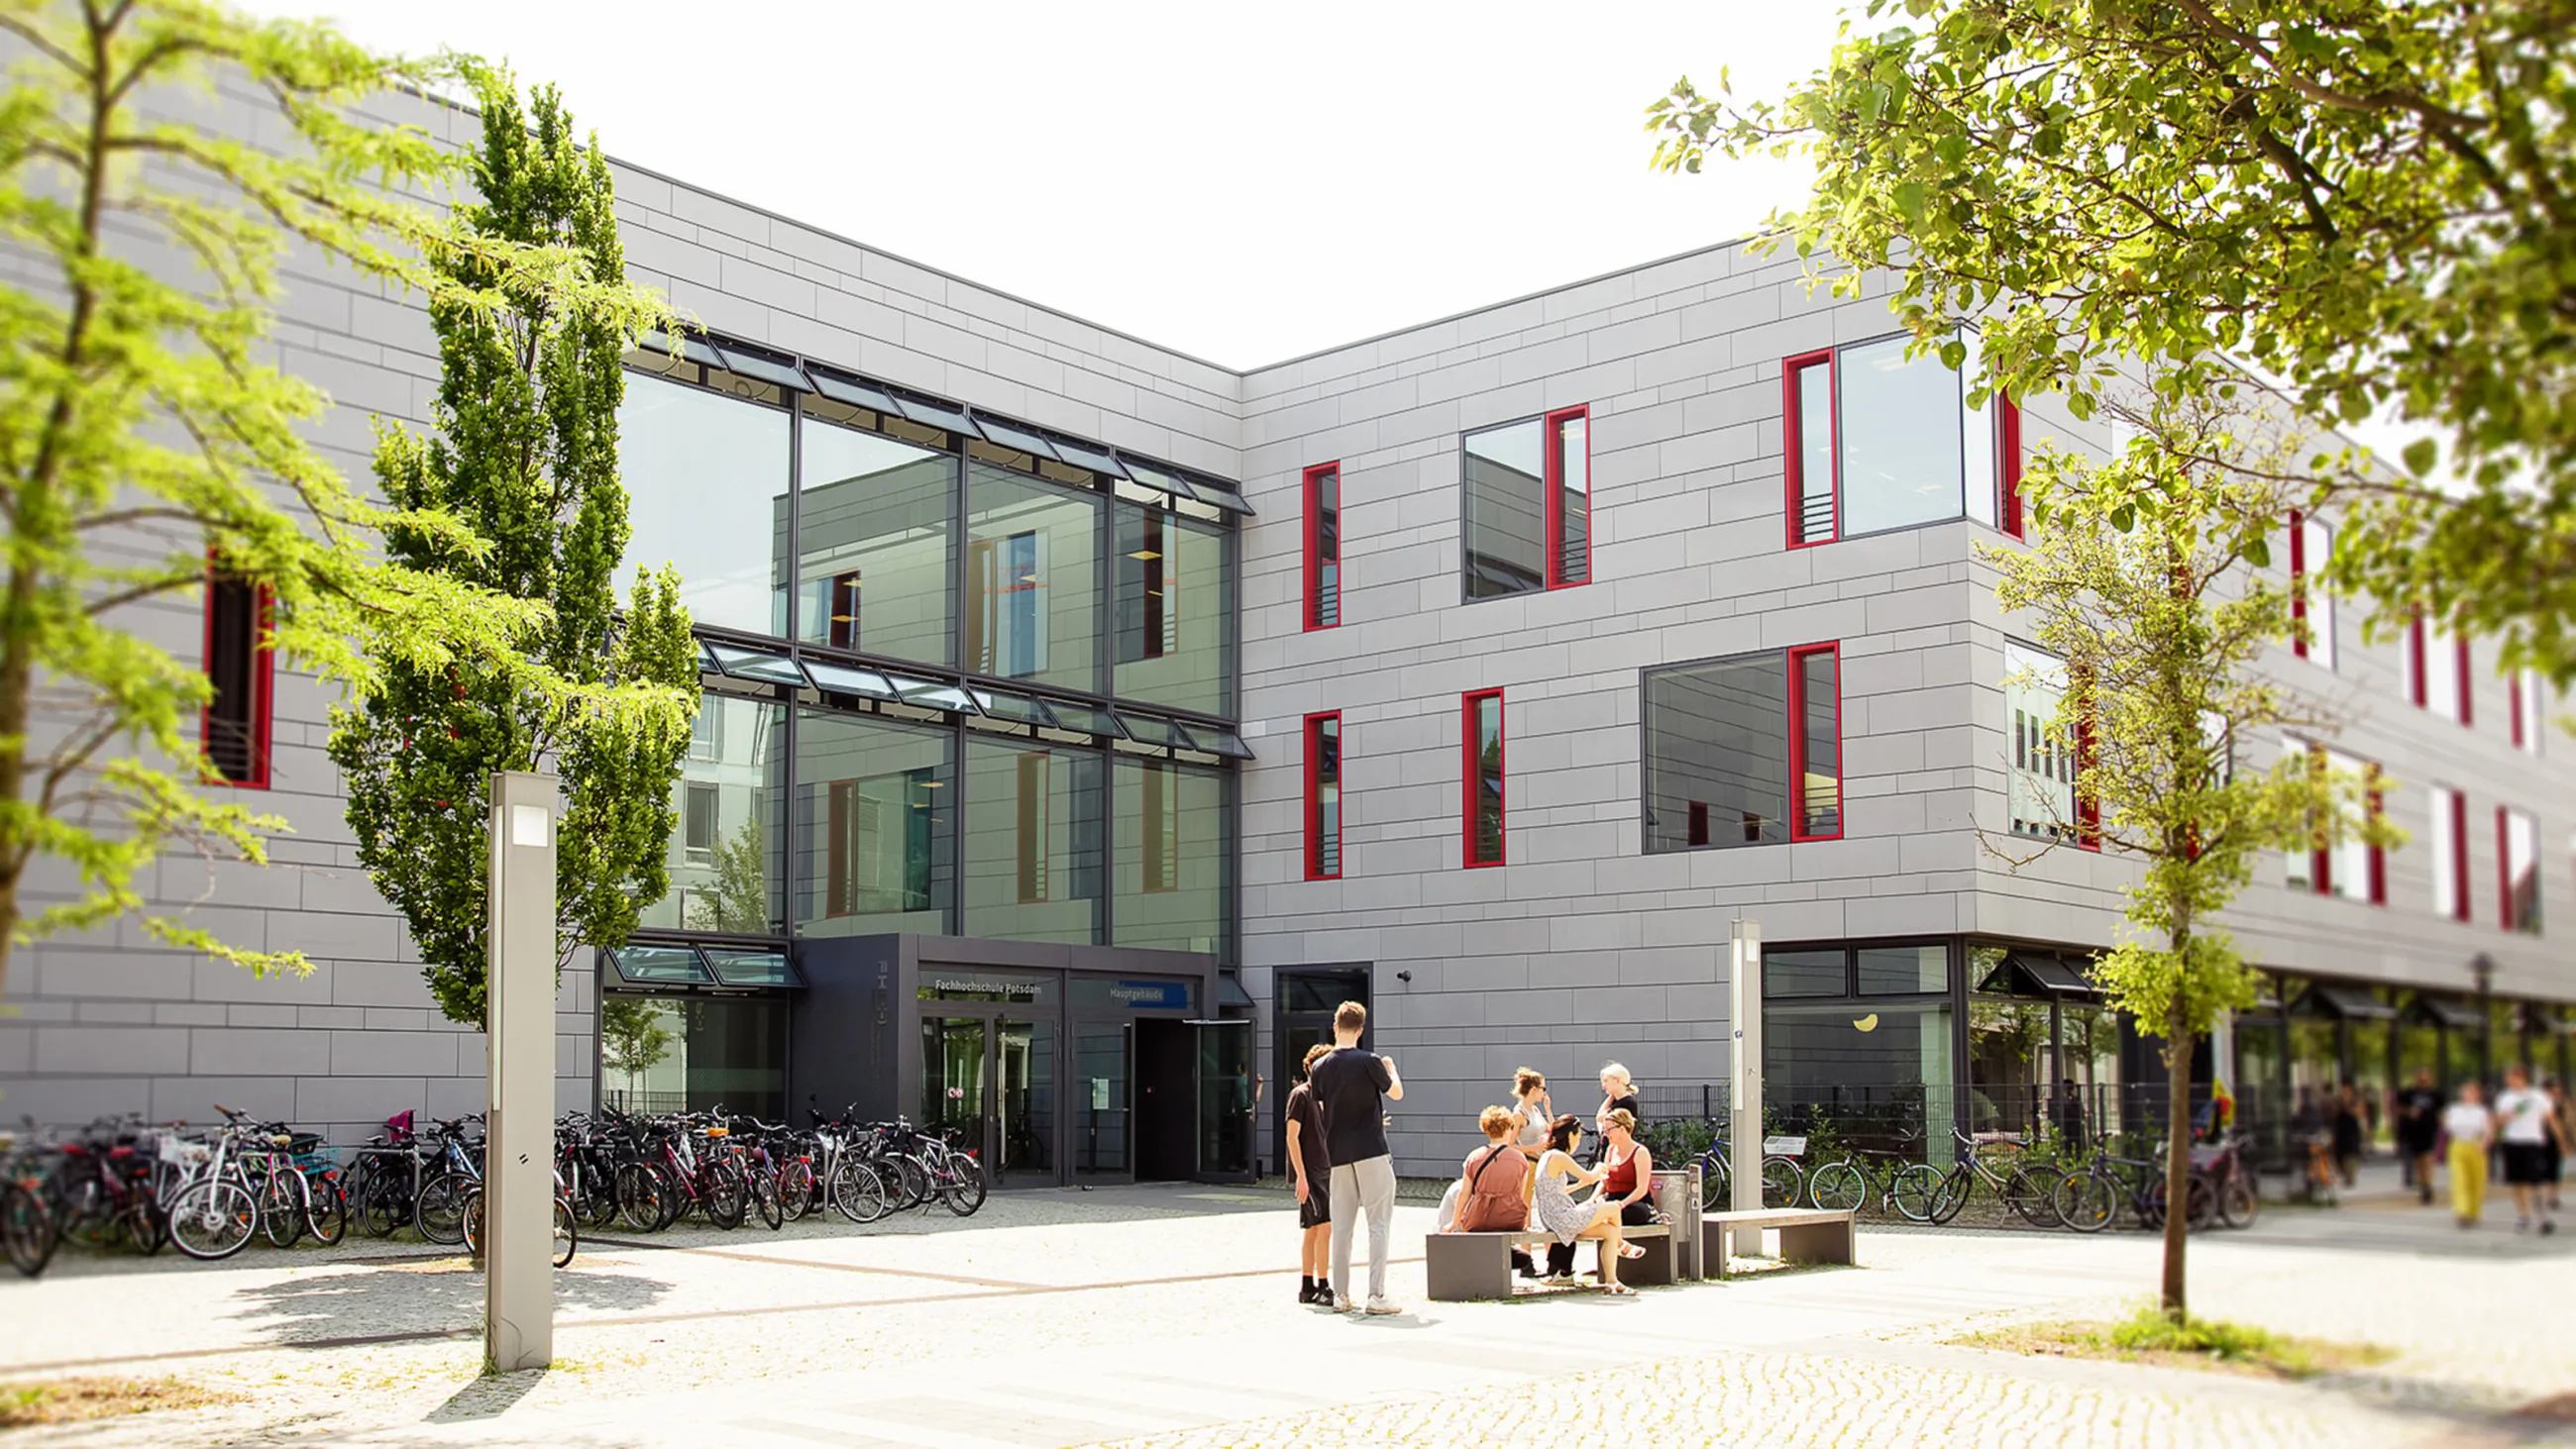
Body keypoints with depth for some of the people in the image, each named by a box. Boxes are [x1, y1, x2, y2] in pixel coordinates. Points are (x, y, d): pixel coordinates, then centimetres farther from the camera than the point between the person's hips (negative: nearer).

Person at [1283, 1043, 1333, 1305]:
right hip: (1309, 1173, -8)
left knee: (1312, 1230, 10)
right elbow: (1292, 1136, -13)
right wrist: (1301, 1176, -18)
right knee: (1324, 1226, -14)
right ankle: (1323, 1287, -10)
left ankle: (1307, 1287, 14)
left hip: (1325, 1172, 8)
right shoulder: (1300, 1094, -8)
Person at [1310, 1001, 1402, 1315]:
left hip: (1337, 1154, 4)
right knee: (1379, 1223, -1)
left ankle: (1340, 1295, 11)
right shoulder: (1369, 1062, -9)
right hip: (1371, 1149, -4)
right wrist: (1391, 1069, 26)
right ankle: (1376, 1295, -7)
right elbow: (1396, 1093, 6)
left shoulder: (1320, 1068, 4)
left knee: (1341, 1226, 9)